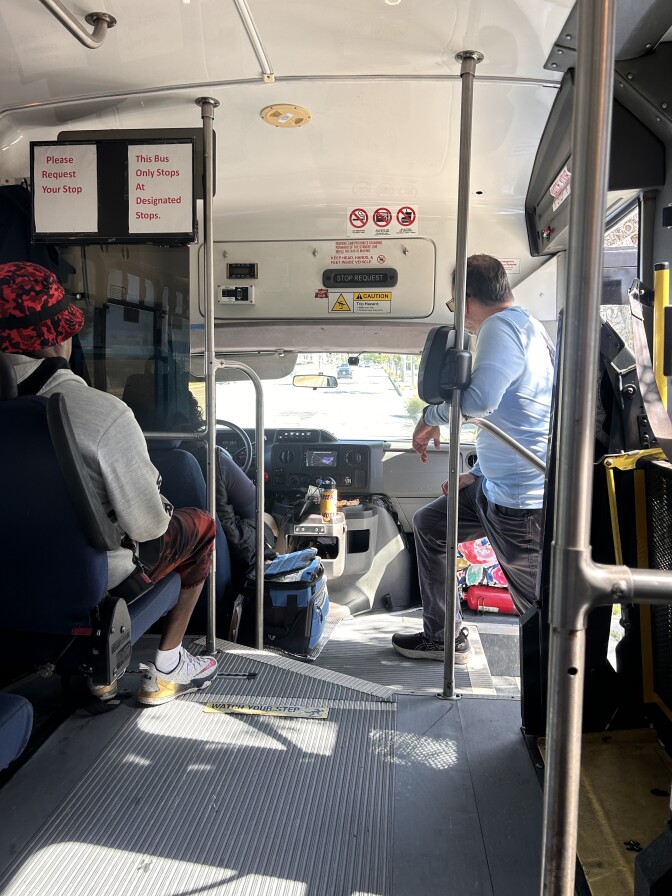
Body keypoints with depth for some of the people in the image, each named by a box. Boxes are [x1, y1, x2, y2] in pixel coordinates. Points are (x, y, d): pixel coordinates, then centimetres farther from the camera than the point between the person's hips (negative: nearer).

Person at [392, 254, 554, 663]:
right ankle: (444, 637, 32)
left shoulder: (501, 327, -18)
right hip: (495, 485, 11)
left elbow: (479, 399, -35)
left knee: (543, 609, 0)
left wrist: (431, 415, -13)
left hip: (521, 504, -11)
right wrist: (477, 474, 25)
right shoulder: (528, 326, 14)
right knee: (429, 524, 22)